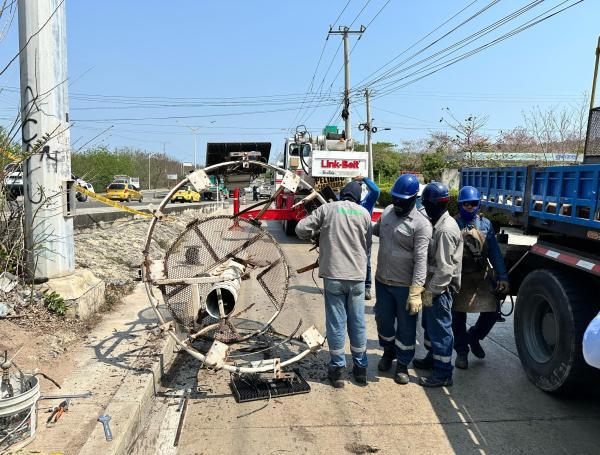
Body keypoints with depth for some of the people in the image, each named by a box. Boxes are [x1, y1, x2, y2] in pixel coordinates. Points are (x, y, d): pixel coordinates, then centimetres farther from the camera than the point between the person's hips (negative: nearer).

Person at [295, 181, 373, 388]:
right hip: (357, 275, 2)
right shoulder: (364, 213, 4)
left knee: (336, 322, 7)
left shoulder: (327, 208, -2)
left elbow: (301, 229, -3)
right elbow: (367, 244, 8)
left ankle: (337, 369, 17)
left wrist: (318, 232, 16)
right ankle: (360, 368, 25)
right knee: (358, 322, 13)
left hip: (333, 275, -2)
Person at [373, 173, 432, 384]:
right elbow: (375, 229, 26)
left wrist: (415, 292, -26)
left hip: (405, 286, -5)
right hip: (382, 280, 6)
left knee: (406, 326, 9)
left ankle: (402, 363, 29)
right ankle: (388, 351, 44)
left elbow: (421, 260, -21)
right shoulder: (387, 211, 3)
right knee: (383, 319, 19)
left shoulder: (421, 224, -17)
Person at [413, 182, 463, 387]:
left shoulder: (446, 230, -23)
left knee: (440, 329, 0)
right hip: (432, 286, 10)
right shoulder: (437, 224, 8)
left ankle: (443, 373, 11)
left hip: (440, 289, -10)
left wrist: (431, 291, -20)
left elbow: (445, 268, -24)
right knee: (429, 324, 22)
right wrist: (428, 288, 14)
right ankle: (432, 357, 40)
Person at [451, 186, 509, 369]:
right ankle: (461, 352, 26)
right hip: (459, 277, -2)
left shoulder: (485, 224, 5)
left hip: (482, 276, 3)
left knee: (491, 313, 3)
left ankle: (473, 337, 32)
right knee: (458, 316, 7)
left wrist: (502, 276, -1)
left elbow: (494, 252, 5)